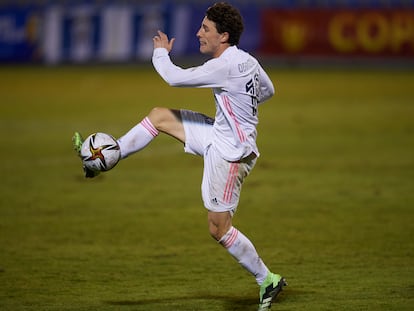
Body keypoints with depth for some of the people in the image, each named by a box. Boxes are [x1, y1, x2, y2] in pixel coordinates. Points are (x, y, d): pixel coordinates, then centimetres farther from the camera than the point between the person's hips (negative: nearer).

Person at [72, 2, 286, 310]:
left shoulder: (224, 66, -26)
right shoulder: (247, 60, 2)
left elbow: (175, 77, -23)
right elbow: (268, 90, 20)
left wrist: (161, 52, -3)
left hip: (230, 152, -10)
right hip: (219, 135, 10)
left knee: (218, 228, -5)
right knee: (160, 116, 12)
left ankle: (268, 281, 5)